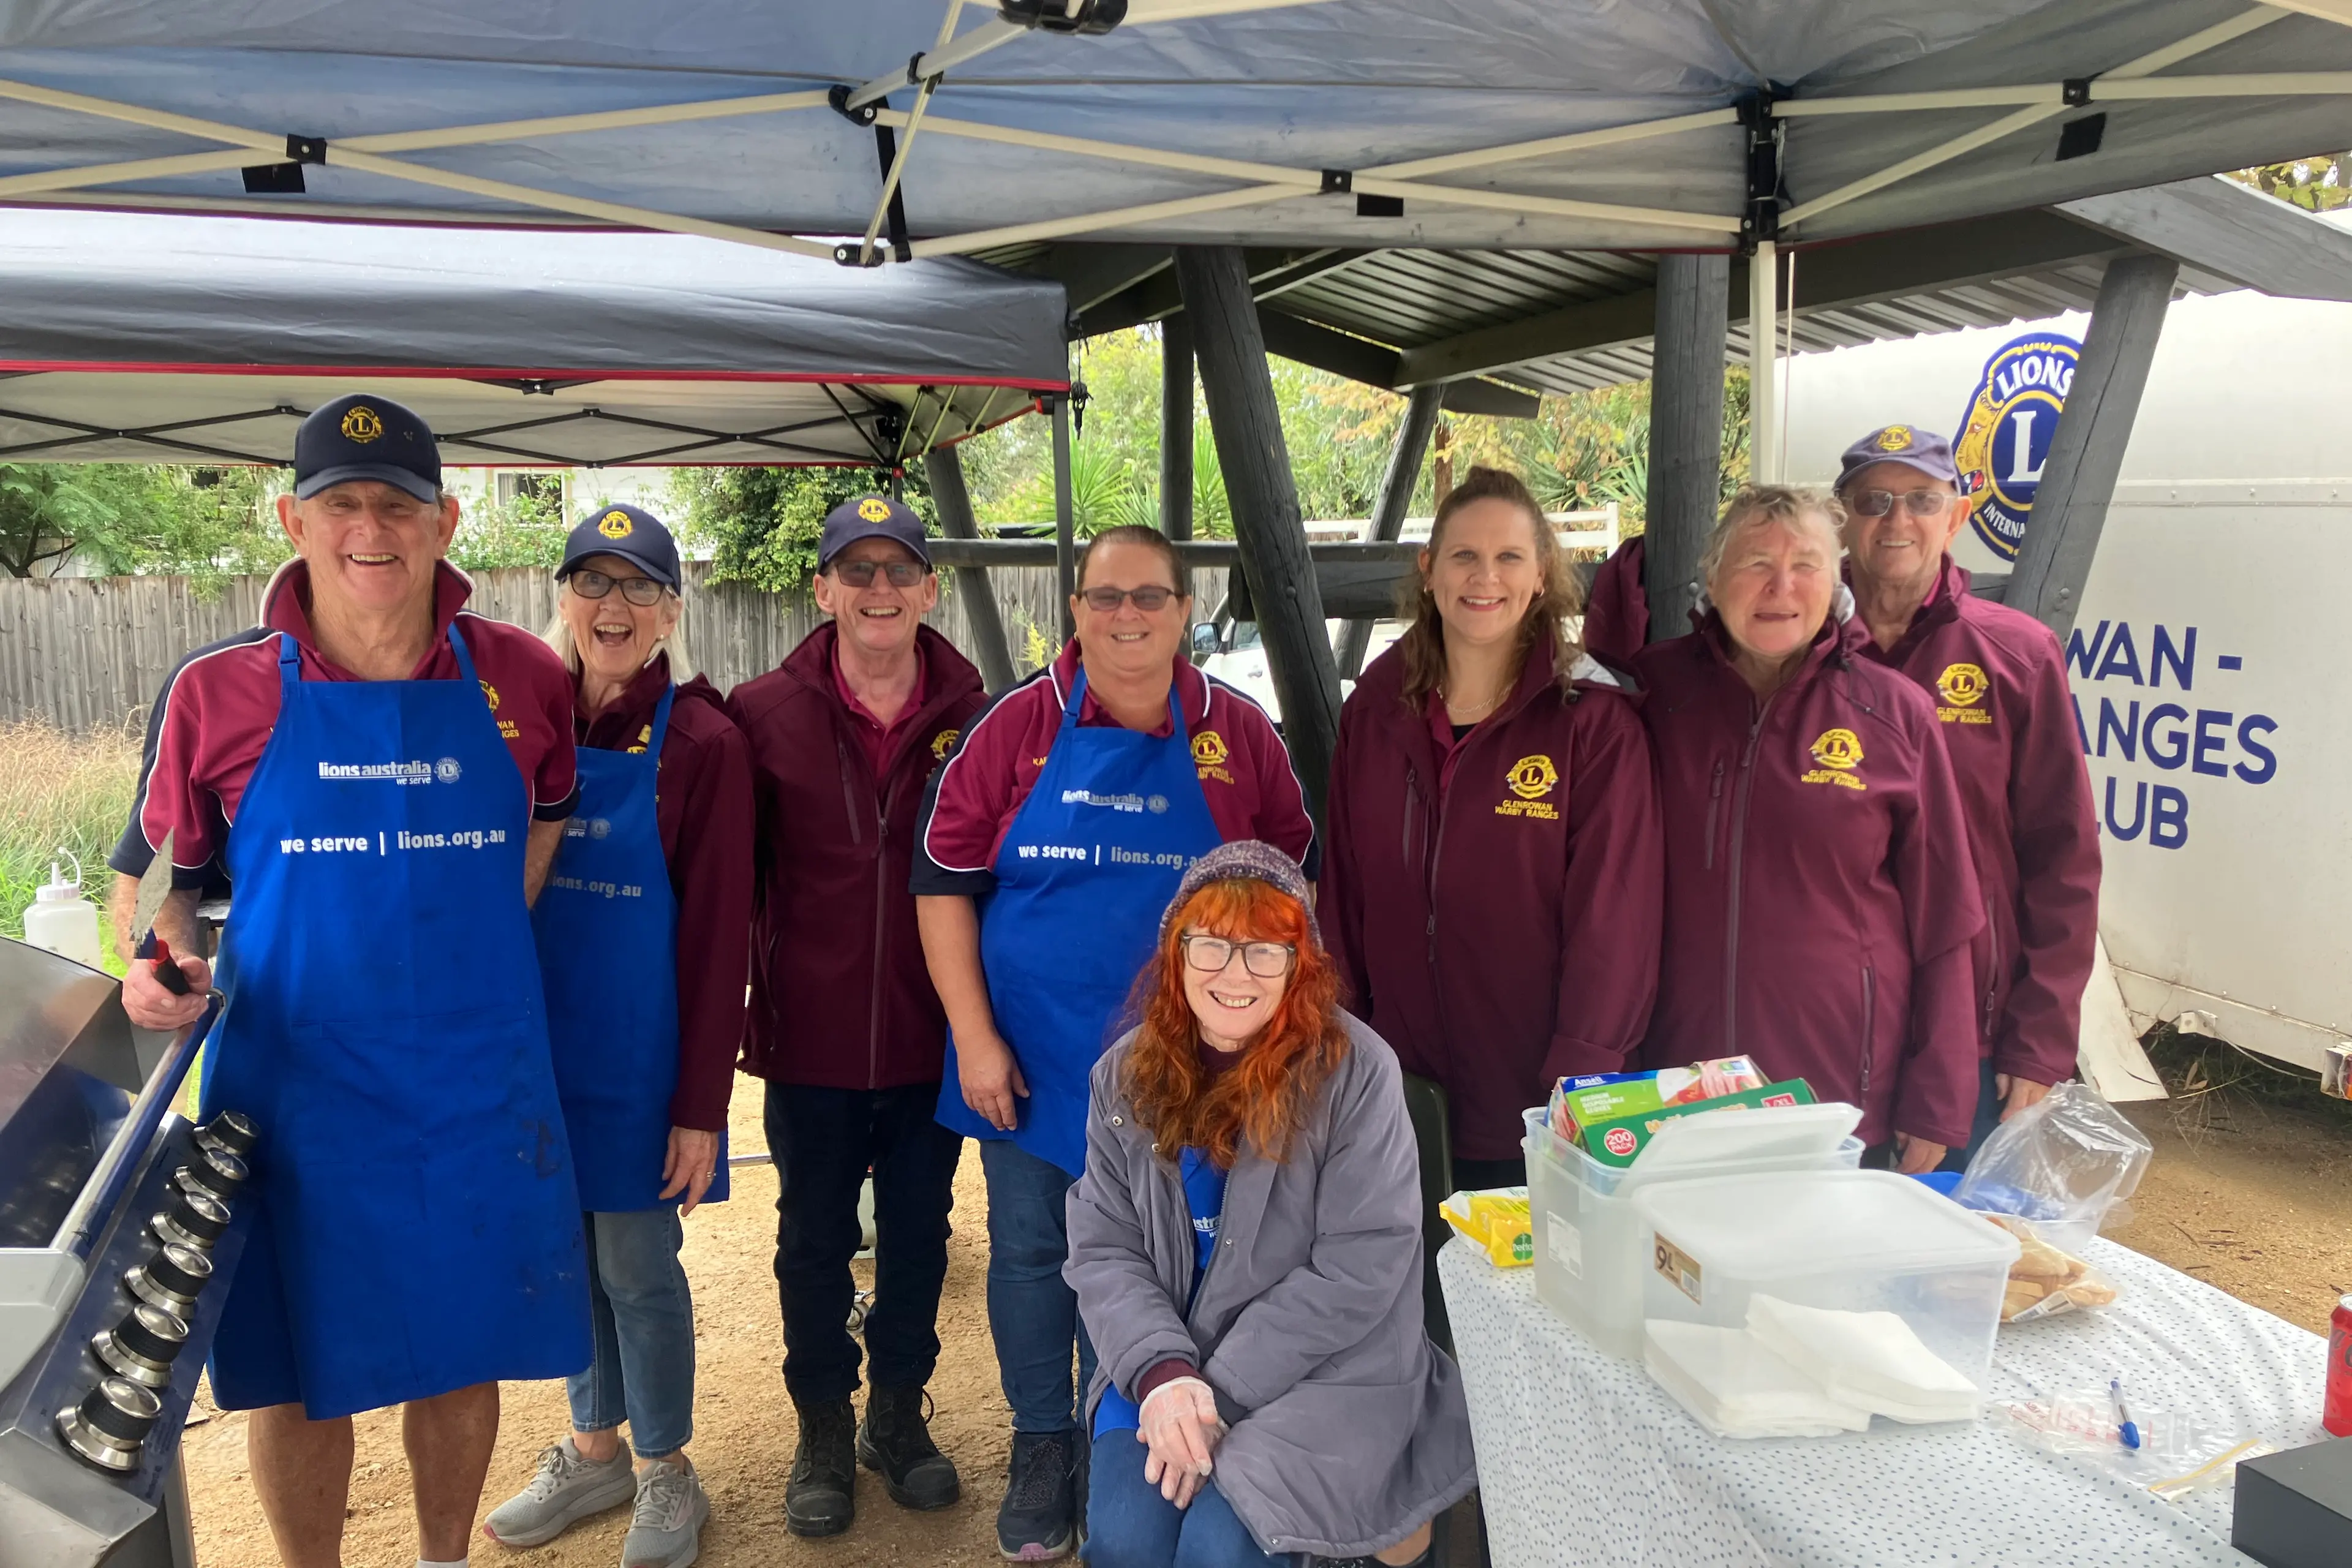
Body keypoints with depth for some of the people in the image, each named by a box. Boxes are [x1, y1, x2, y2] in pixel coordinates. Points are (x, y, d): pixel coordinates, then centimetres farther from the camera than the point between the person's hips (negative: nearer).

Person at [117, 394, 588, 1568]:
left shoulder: (522, 678, -3)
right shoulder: (219, 696, -6)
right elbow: (171, 870, 5)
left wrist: (492, 924, 6)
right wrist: (163, 960, -14)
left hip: (479, 1084, 2)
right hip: (295, 1087, -1)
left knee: (461, 1352, 16)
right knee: (299, 1369, 12)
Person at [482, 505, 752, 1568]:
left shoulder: (701, 742, -11)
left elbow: (718, 933, -12)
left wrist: (701, 1106, -12)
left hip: (638, 1050, -4)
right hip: (538, 1041, 4)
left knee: (638, 1268, 7)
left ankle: (664, 1475, 29)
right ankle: (594, 1451, 38)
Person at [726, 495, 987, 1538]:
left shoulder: (974, 716, -4)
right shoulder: (765, 714, -5)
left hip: (932, 1038, 1)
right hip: (812, 1035, -1)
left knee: (919, 1233, 16)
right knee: (815, 1239, 14)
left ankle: (899, 1413, 37)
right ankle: (824, 1432, 34)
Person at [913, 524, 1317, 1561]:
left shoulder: (1239, 735, -3)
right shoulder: (1016, 727, -6)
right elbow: (943, 880, -4)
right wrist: (973, 1037, -8)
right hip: (1026, 1056, 0)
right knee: (1028, 1250, 13)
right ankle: (1042, 1445, 34)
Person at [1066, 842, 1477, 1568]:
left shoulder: (1355, 1070, -13)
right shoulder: (1126, 1076, 0)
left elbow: (1361, 1270, -15)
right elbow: (1103, 1251, -1)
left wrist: (1220, 1393, -17)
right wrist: (1164, 1374, -19)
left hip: (1326, 1372, -3)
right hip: (1166, 1366, 3)